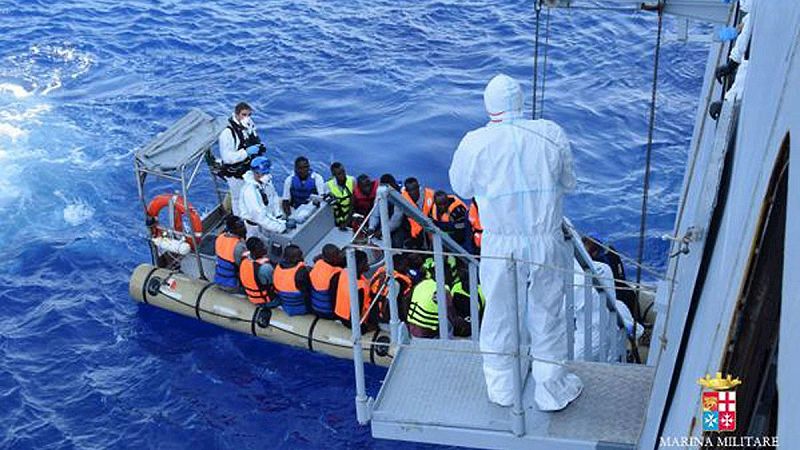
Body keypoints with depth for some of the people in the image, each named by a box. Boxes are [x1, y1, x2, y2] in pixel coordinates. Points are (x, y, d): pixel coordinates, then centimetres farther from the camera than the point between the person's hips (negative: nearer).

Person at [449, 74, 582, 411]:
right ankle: (552, 390, 30)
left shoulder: (475, 143, -10)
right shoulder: (552, 134, -7)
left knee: (499, 315, 17)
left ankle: (501, 388, 34)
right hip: (547, 243, 0)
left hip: (500, 246, 0)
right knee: (547, 316, 15)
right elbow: (568, 183, 6)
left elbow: (461, 188, 5)